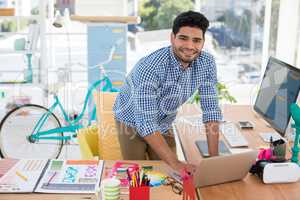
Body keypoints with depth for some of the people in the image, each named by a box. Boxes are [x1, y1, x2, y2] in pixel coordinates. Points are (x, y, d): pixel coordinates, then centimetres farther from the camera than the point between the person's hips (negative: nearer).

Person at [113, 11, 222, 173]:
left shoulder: (207, 63, -19)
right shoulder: (150, 68, -37)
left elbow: (211, 109, -15)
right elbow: (145, 123, -40)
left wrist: (214, 157, -23)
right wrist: (176, 163, -46)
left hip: (164, 125, 5)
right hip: (132, 122, -4)